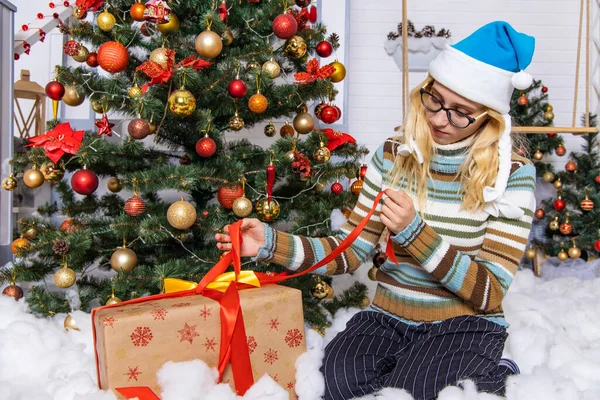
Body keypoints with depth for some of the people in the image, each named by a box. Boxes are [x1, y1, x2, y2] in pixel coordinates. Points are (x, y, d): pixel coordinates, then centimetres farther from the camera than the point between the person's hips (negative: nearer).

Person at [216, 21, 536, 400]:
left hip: (465, 323, -1)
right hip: (388, 317, 2)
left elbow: (490, 291, -13)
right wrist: (272, 243, -15)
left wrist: (415, 233, -26)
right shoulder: (393, 155, 1)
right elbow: (351, 251, 0)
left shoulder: (513, 173, -9)